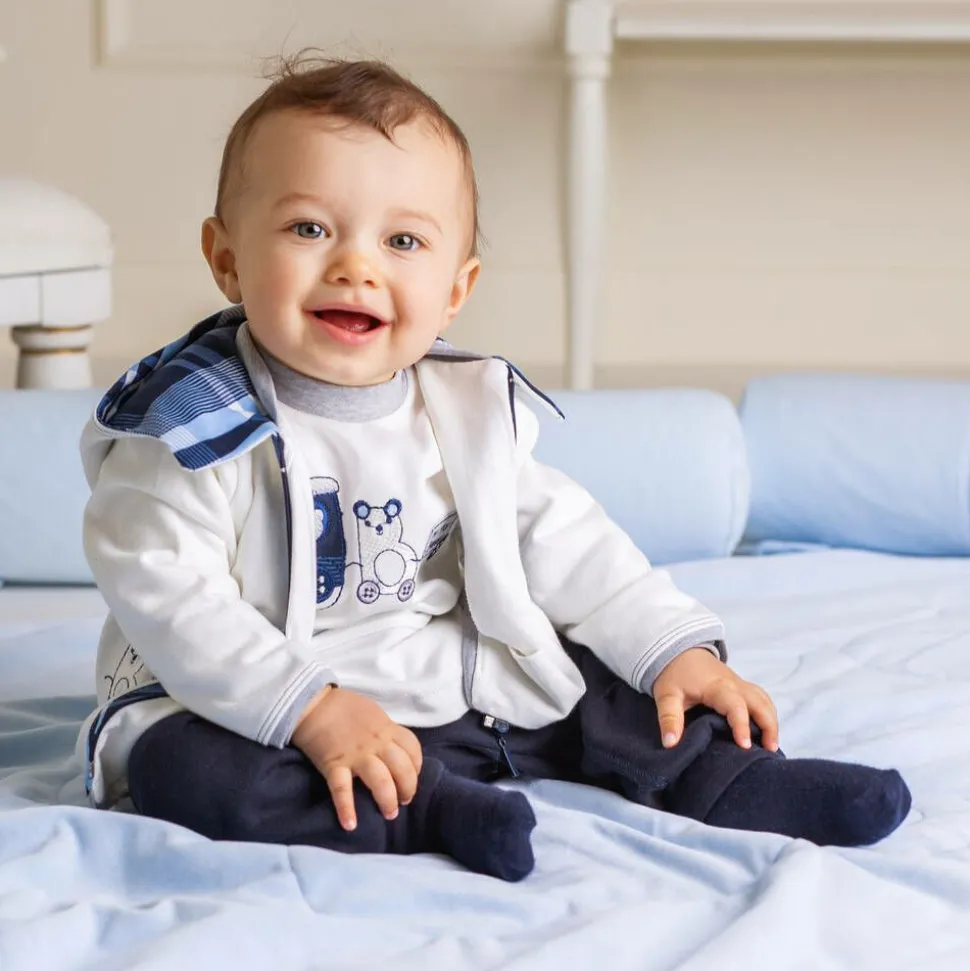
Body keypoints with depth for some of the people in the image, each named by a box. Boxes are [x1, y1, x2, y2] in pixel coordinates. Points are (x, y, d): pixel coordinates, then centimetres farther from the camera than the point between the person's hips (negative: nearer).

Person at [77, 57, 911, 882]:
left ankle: (719, 776, 9)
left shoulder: (469, 413, 0)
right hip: (244, 702, -5)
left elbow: (562, 542, 7)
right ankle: (431, 809, -28)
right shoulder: (196, 419, -17)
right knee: (178, 769, -33)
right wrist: (310, 709, -30)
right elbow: (168, 595, -23)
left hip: (453, 686, 5)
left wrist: (677, 648, -2)